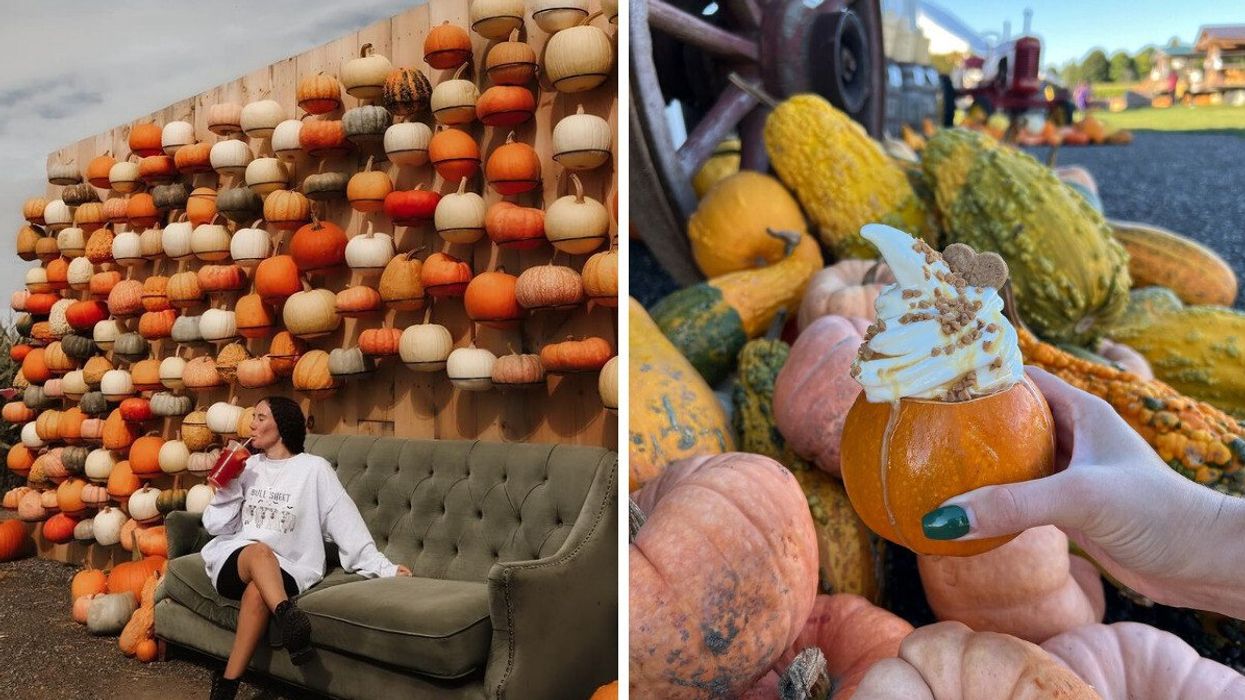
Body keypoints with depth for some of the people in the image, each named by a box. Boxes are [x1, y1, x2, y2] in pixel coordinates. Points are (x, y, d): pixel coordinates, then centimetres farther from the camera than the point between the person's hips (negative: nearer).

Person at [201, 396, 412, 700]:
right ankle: (288, 615, -59)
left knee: (257, 591, -35)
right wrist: (227, 489, -3)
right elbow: (216, 526, 13)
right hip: (234, 559, 2)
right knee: (259, 551, -34)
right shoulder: (246, 466, 13)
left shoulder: (314, 469, 3)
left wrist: (381, 567, -10)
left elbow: (345, 522, -2)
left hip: (285, 570, -1)